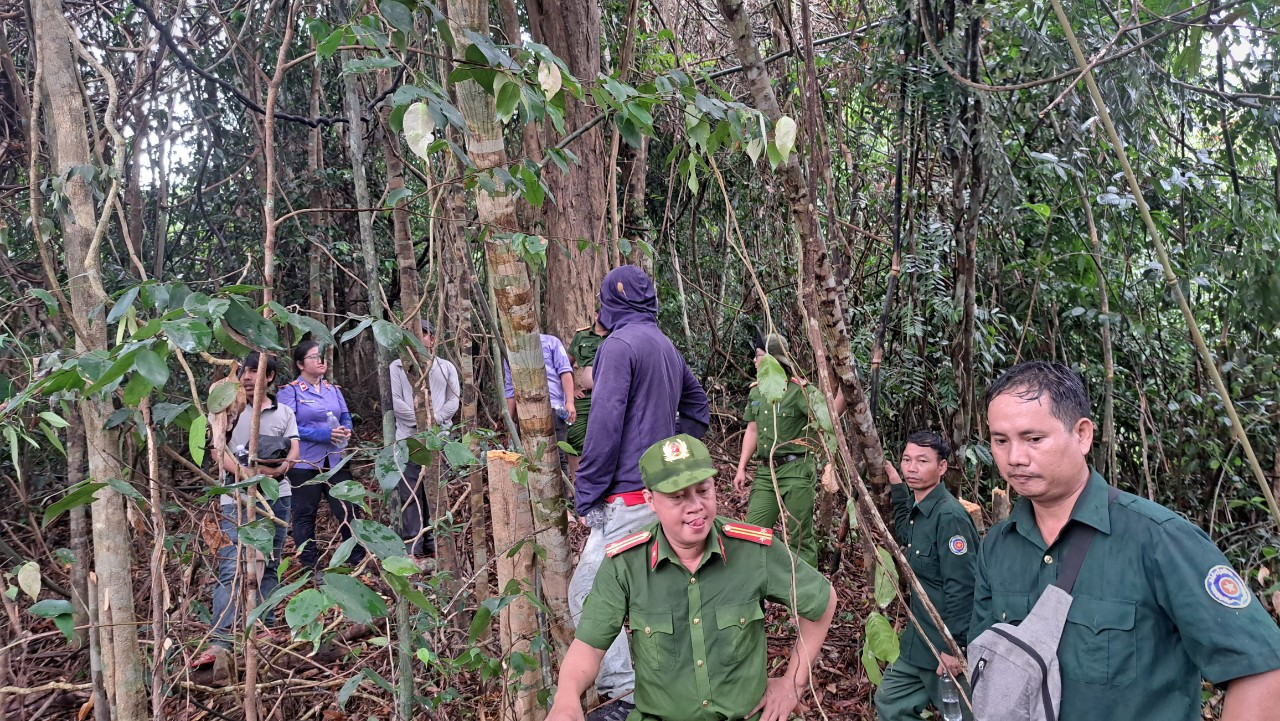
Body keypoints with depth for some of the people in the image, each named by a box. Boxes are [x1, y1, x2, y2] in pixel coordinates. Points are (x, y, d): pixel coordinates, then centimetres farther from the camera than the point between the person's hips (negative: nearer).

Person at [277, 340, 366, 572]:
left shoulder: (333, 390, 13)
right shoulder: (290, 391, -5)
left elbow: (346, 418, 16)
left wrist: (345, 431, -9)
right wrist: (324, 434, -20)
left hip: (335, 461, 5)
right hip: (304, 463, -5)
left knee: (347, 509, 5)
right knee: (305, 514, 6)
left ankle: (358, 557, 16)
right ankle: (310, 564, 17)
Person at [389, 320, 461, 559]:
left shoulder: (446, 367, 13)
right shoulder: (398, 366, 8)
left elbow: (454, 399, 6)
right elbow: (395, 400, -1)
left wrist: (435, 418, -11)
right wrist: (419, 419, -12)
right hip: (409, 437, -2)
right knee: (411, 494, -5)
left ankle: (433, 545, 12)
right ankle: (411, 547, -4)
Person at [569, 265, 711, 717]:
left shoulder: (620, 344, -12)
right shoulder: (667, 348, 15)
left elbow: (604, 427, -18)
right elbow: (698, 410, 25)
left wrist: (585, 497, -13)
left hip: (627, 498, -9)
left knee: (588, 593, -7)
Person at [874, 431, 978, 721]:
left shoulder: (949, 516, -21)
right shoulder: (918, 508, 6)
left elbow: (961, 588, -23)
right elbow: (905, 536, 30)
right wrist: (897, 486, 21)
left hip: (948, 644, -9)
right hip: (920, 642, 9)